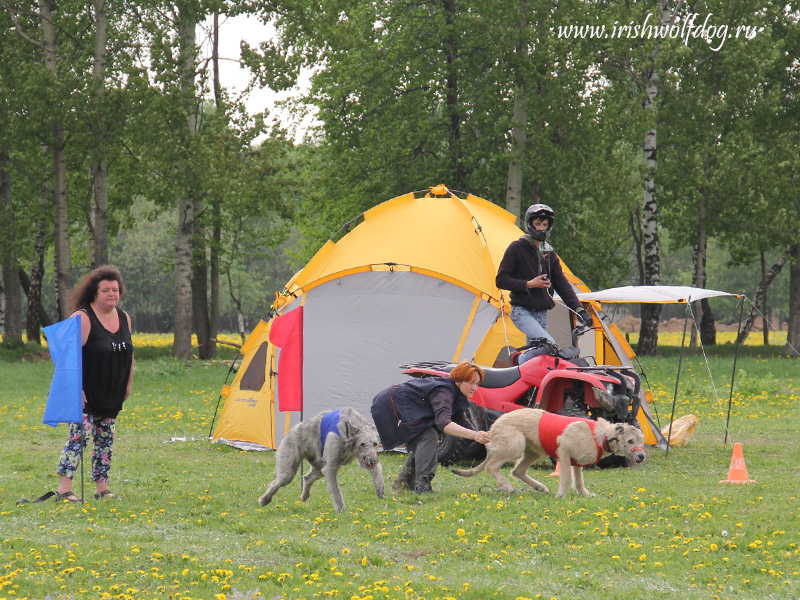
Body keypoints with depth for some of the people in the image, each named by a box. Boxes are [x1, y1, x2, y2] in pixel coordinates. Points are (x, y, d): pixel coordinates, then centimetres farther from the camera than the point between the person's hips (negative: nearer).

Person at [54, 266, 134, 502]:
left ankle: (102, 487, 17)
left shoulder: (124, 318, 9)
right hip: (86, 395, -7)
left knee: (106, 439, 10)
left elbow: (129, 353, 20)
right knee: (79, 435, -13)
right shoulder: (83, 318, -14)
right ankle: (64, 489, -13)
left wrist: (128, 384, 17)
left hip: (112, 397, 7)